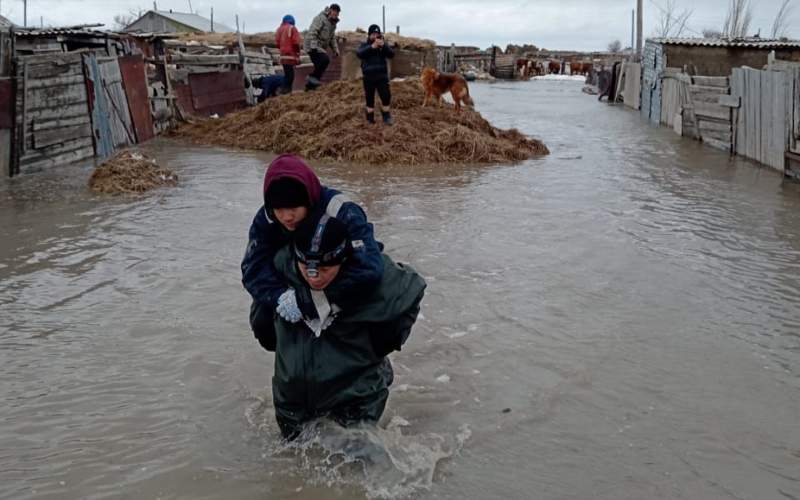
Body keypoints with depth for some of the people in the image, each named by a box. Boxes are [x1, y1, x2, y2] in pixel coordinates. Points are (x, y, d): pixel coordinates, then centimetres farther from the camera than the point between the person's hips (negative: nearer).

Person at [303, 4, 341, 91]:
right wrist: (314, 46, -29)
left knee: (319, 67, 5)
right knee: (325, 60, -26)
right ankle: (314, 77, -16)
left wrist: (335, 49, 14)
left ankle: (310, 85, 14)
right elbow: (312, 32, -22)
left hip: (320, 47, 9)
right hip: (312, 46, -9)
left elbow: (332, 37, 25)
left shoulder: (333, 23, 15)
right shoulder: (321, 18, -15)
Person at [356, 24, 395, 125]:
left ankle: (387, 117, 5)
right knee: (370, 99, 5)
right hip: (368, 77, 0)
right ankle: (370, 119, 14)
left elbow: (391, 54, -6)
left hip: (382, 76, 1)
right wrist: (372, 47, -29)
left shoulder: (383, 45, 9)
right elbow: (359, 54, -16)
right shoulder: (364, 45, 5)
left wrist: (384, 46, -24)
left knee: (386, 97, -7)